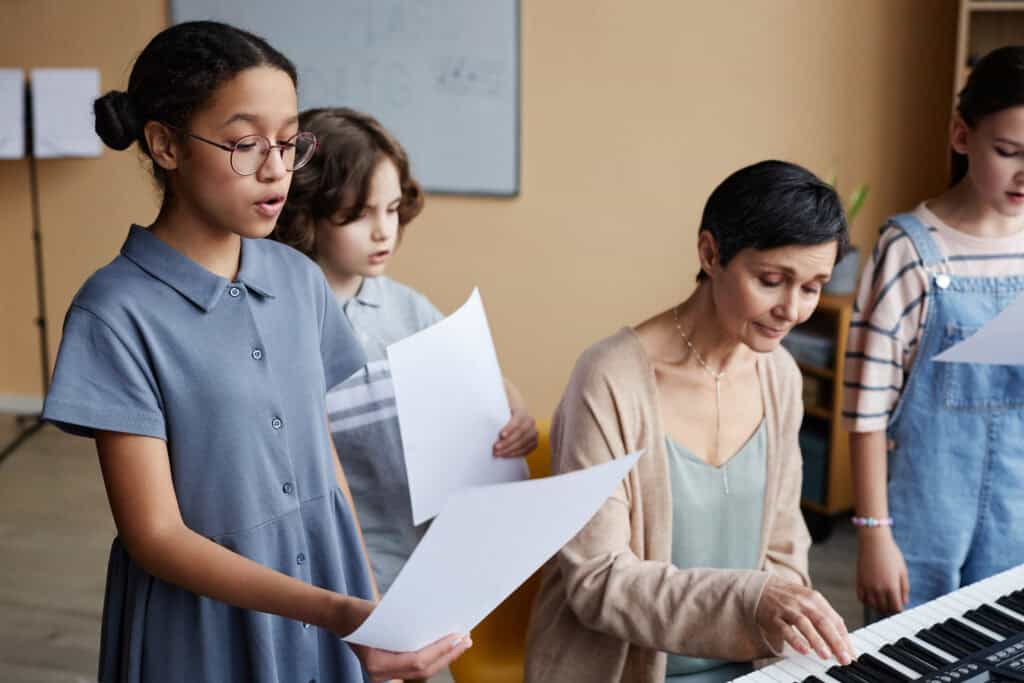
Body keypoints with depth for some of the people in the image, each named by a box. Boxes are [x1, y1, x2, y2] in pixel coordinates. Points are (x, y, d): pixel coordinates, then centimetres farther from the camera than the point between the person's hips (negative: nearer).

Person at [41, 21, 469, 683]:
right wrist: (336, 613, -28)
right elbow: (155, 535, -18)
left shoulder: (300, 279, -1)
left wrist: (371, 605, 8)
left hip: (329, 598, 5)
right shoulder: (118, 312, -17)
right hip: (206, 629, -5)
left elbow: (324, 457, 7)